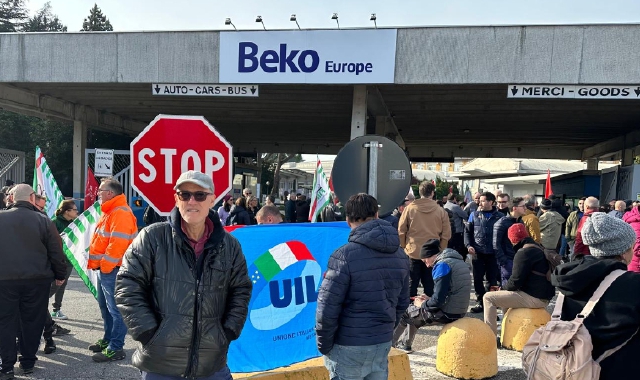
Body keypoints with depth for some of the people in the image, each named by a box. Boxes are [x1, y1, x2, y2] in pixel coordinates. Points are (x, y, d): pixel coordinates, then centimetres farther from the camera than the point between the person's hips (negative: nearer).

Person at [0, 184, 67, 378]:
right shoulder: (43, 220, -6)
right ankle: (28, 362, 20)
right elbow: (56, 252, -2)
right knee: (32, 320, 10)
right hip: (37, 279, -1)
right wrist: (60, 274, 10)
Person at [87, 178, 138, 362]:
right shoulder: (110, 211, 17)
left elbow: (118, 243, -24)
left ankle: (115, 349, 0)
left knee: (115, 309, -5)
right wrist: (97, 263, 18)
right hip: (104, 268, 11)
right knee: (105, 306, 20)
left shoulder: (120, 213, -18)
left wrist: (105, 265, -20)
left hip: (112, 269, -11)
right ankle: (108, 340, 33)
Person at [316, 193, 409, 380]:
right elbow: (402, 302, 10)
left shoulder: (344, 255, -17)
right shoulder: (400, 255, 3)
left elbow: (327, 309, -16)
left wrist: (324, 345, -3)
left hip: (349, 347, -6)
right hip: (383, 343, 6)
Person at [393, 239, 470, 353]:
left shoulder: (442, 265, -18)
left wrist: (423, 304, -3)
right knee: (412, 309, 25)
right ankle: (404, 344, 32)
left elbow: (438, 300, -22)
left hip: (447, 314, -9)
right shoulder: (458, 261, 11)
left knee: (405, 312, 12)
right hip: (459, 312, 9)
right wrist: (429, 299, 13)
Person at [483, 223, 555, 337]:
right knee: (505, 294, 31)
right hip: (544, 296, 10)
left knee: (488, 298, -8)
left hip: (534, 298, -10)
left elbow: (515, 281, -19)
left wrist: (503, 286, 1)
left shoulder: (524, 252, -17)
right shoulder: (538, 248, 15)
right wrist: (505, 286, 15)